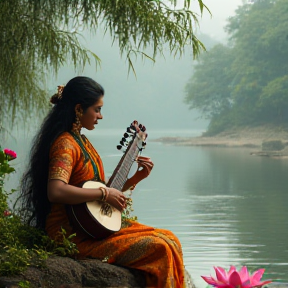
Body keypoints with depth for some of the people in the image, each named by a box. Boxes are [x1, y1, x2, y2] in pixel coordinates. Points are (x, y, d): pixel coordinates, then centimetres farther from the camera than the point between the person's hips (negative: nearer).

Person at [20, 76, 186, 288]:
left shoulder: (81, 141, 15)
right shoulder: (65, 144, -16)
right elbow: (56, 191, -33)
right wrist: (105, 194, -24)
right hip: (72, 236, -10)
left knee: (168, 239, 1)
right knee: (158, 247, -18)